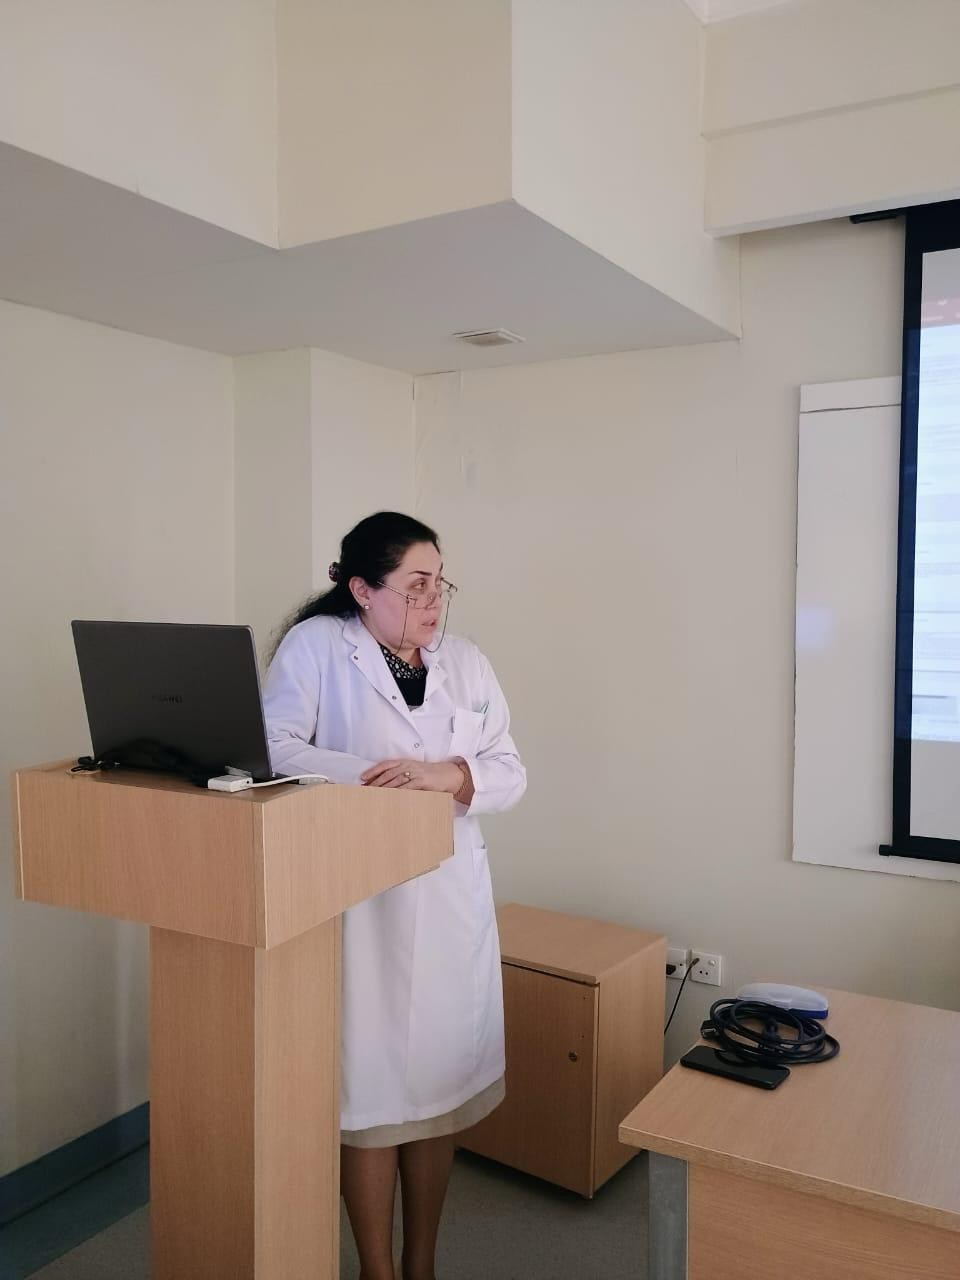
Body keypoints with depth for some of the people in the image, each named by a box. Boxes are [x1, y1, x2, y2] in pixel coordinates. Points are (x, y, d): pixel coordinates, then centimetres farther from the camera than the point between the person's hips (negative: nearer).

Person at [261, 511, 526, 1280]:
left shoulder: (468, 663, 8)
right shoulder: (316, 646, -4)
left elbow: (511, 775, 4)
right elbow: (274, 749, -13)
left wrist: (447, 774, -16)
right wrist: (374, 778, -25)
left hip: (451, 900, 4)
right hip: (358, 902, -4)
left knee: (442, 1078, 13)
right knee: (370, 1087, 4)